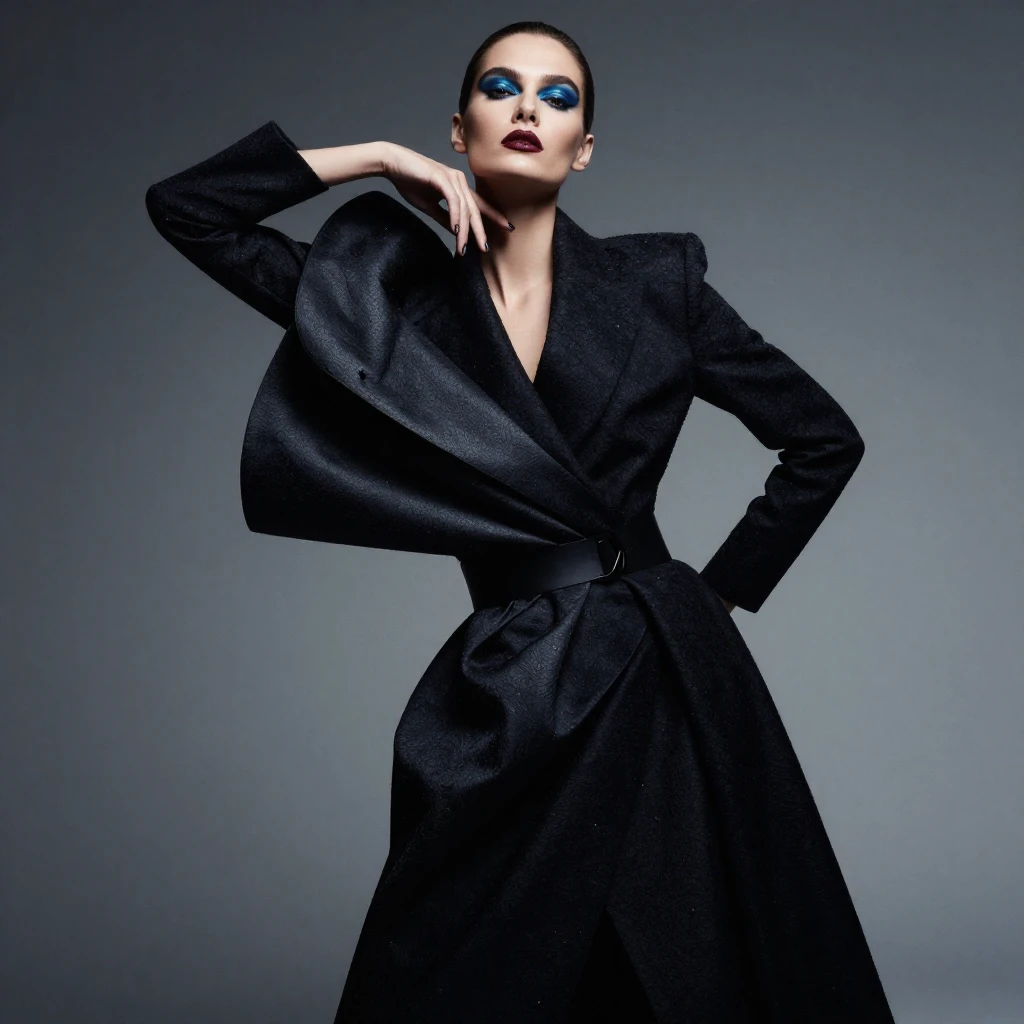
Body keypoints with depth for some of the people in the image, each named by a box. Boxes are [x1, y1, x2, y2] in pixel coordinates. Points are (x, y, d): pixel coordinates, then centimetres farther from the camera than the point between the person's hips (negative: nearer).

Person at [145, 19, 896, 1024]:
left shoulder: (658, 284, 5)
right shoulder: (395, 295, 6)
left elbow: (824, 440, 12)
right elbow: (184, 208, 4)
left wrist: (722, 592, 7)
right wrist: (377, 158, 1)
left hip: (665, 687, 0)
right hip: (503, 706, 1)